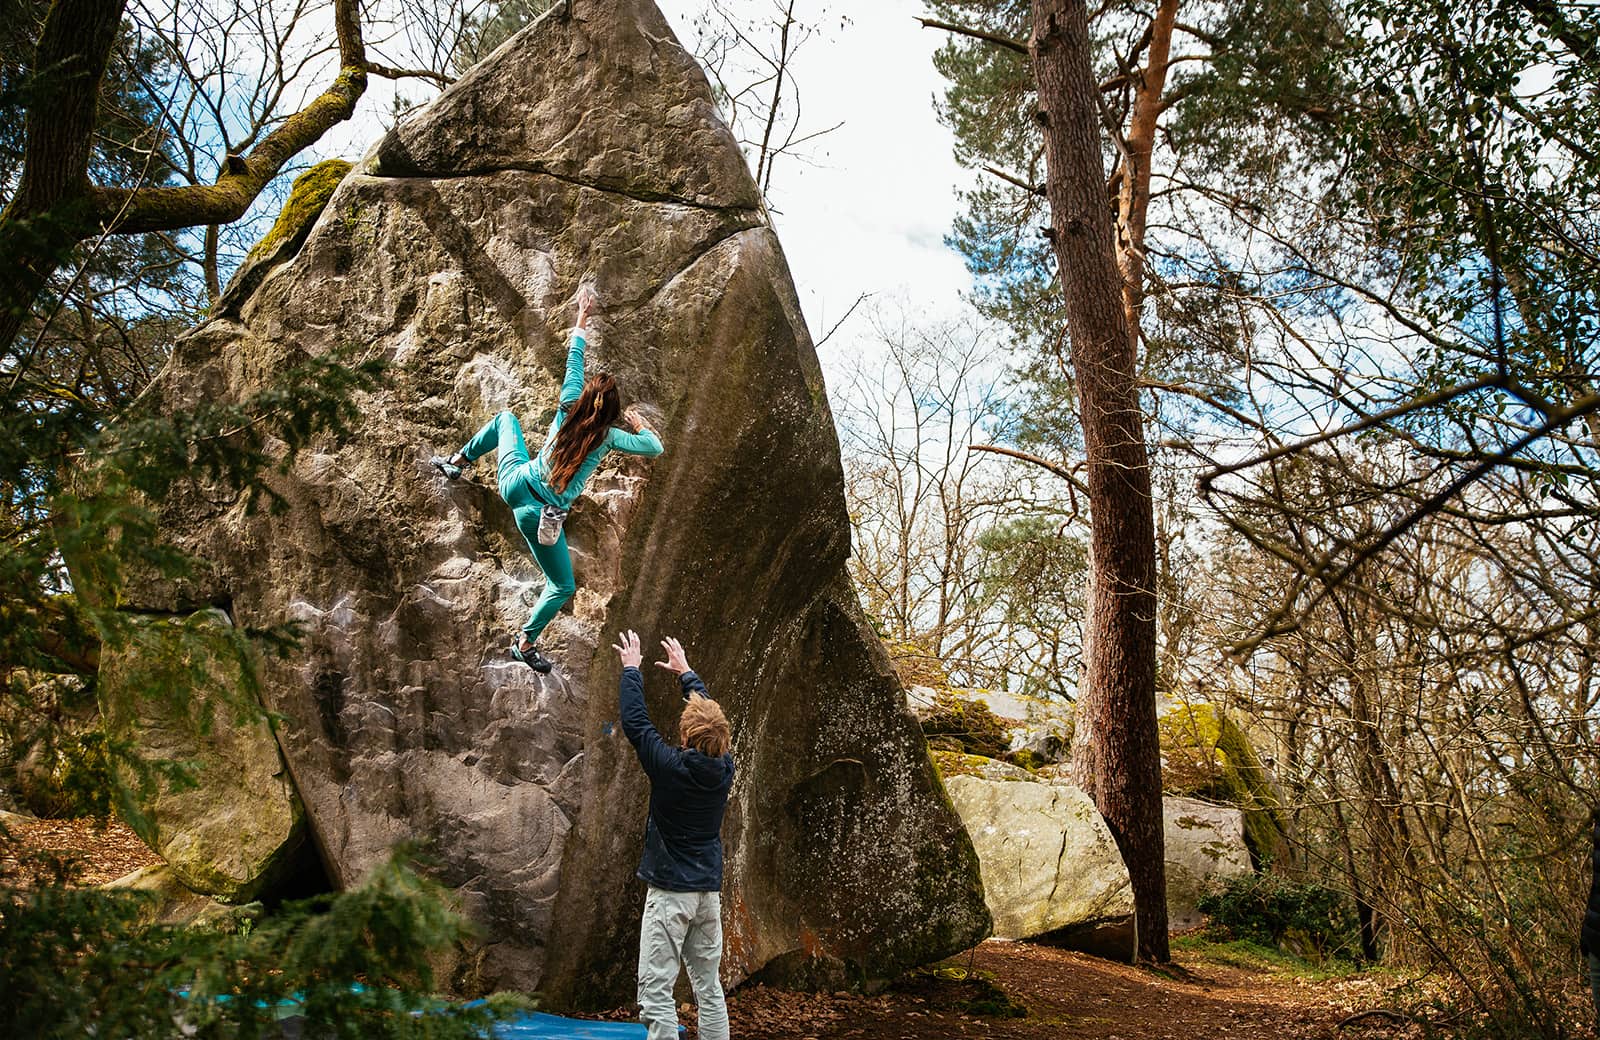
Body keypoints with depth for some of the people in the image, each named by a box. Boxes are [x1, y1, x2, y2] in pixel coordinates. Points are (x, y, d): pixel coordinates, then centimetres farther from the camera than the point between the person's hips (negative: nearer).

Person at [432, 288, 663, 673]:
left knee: (505, 418, 33)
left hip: (515, 479, 4)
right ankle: (525, 643, 17)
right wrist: (640, 424, 6)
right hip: (541, 513, -4)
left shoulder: (569, 406, -7)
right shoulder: (607, 437, -15)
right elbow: (655, 448, -13)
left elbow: (574, 357, 4)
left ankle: (456, 462, 42)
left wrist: (582, 318, 15)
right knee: (563, 587, 14)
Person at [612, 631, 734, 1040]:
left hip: (670, 891, -6)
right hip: (709, 891, 6)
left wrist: (631, 668, 9)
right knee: (709, 989, 11)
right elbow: (713, 721, 17)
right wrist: (687, 673, 28)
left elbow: (634, 721, -4)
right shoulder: (725, 768, 0)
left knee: (655, 992, -5)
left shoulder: (670, 767, -14)